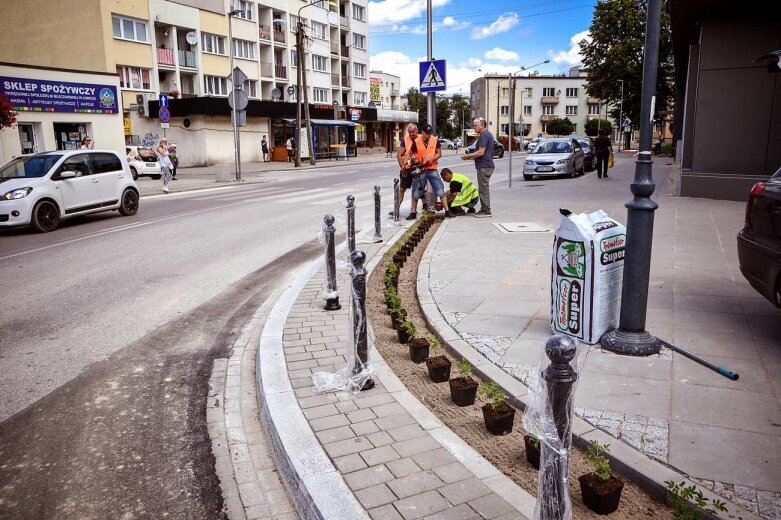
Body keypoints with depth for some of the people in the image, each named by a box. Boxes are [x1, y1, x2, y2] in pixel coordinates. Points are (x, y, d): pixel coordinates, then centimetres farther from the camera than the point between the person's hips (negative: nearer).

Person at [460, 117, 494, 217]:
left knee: (483, 188, -7)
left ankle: (486, 211, -4)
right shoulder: (488, 134, 19)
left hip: (484, 166, -11)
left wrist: (467, 156, -12)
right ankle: (484, 210, 19)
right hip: (486, 165, 11)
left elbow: (481, 152, -21)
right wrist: (470, 156, 17)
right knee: (484, 189, 14)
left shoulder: (484, 135, -14)